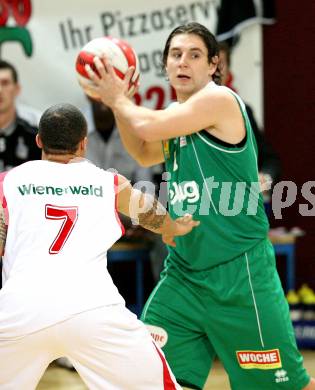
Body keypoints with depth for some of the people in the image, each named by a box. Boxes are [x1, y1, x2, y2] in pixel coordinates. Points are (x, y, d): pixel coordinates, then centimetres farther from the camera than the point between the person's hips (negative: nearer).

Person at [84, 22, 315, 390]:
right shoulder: (180, 113, 13)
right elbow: (144, 152, 27)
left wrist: (118, 100, 0)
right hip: (185, 271, 8)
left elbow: (148, 127, -19)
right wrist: (117, 102, 14)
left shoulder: (220, 99, -13)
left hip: (238, 271, -8)